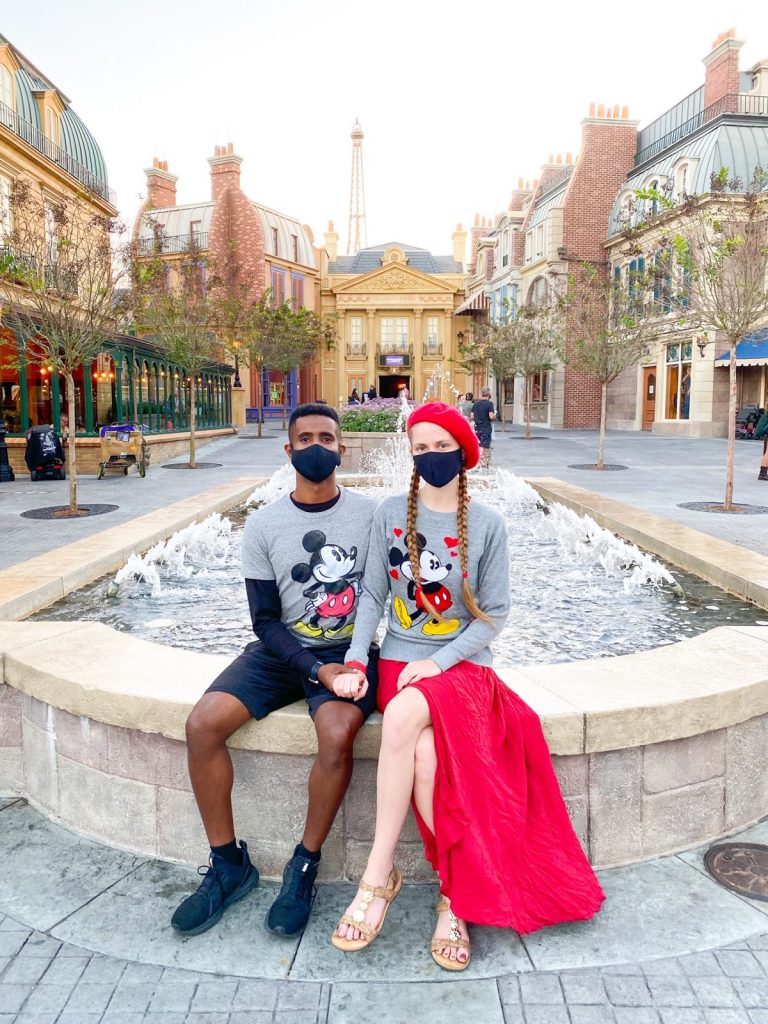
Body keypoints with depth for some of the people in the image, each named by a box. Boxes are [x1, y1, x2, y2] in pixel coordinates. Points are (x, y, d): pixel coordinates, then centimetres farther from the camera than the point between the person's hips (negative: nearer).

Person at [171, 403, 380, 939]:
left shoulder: (370, 514, -3)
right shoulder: (264, 524, 0)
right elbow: (266, 619, -1)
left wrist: (359, 662, -13)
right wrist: (316, 670, -15)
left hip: (349, 652, -2)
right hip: (284, 651, 3)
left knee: (337, 733, -31)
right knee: (203, 724, -18)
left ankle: (304, 868, -6)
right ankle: (229, 865, 2)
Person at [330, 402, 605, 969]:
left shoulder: (487, 524, -2)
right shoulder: (390, 513, 4)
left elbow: (494, 614, -2)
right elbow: (373, 593, 7)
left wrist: (438, 662, -15)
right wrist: (356, 656, -7)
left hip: (462, 663, -2)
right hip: (401, 660, 2)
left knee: (404, 714, -34)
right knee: (426, 759, -28)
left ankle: (379, 875, -17)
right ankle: (459, 895, -8)